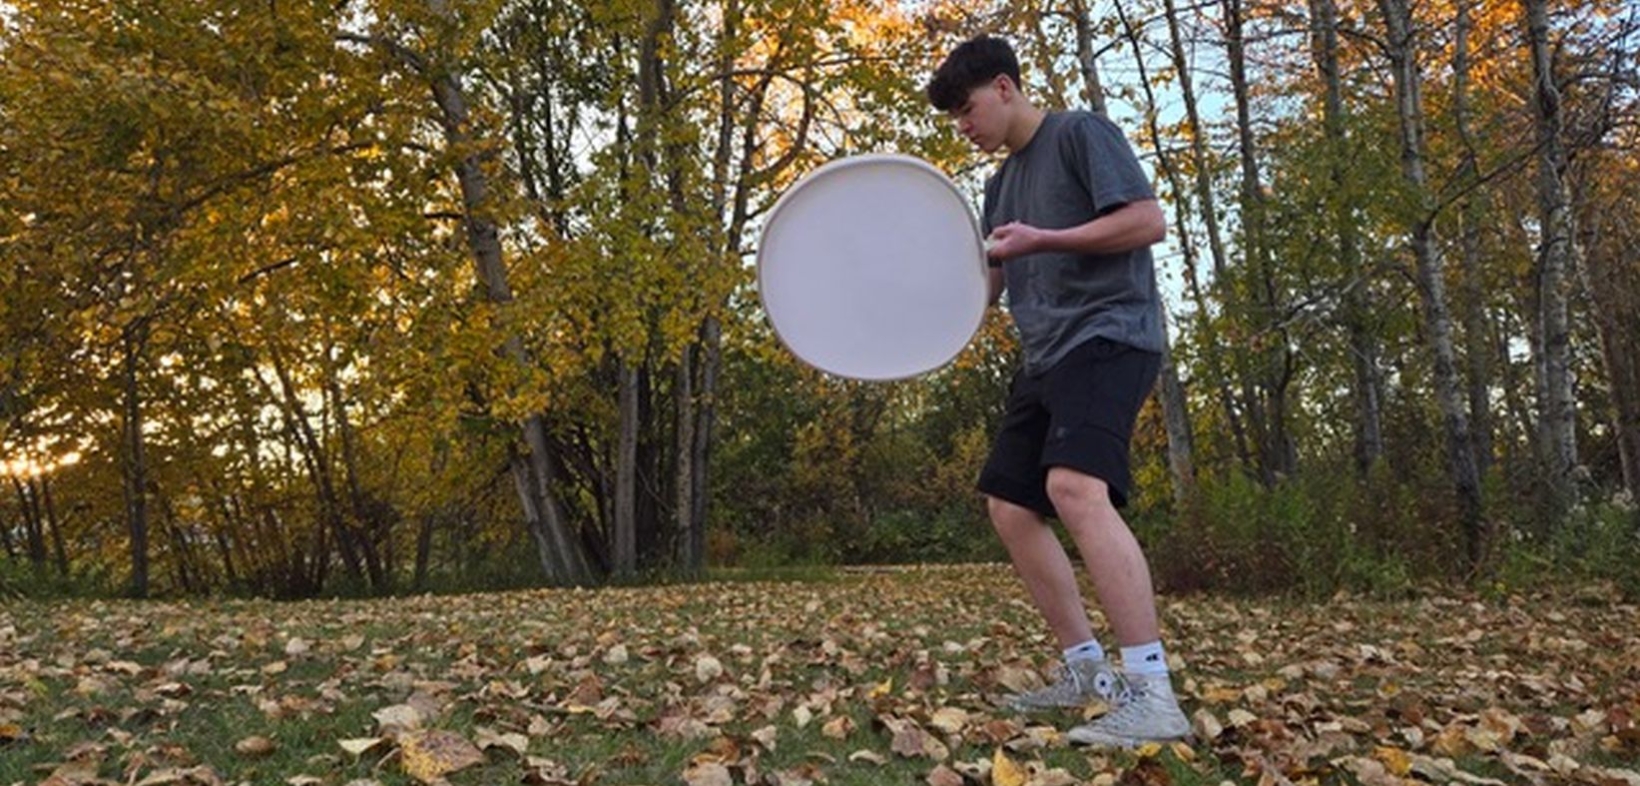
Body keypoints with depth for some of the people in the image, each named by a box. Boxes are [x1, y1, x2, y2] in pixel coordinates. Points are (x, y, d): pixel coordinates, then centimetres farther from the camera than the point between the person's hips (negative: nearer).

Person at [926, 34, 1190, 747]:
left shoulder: (1080, 133, -2)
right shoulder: (1001, 181, 21)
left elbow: (1149, 220, -12)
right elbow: (986, 284, 23)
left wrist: (1042, 240, -17)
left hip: (1108, 334, -9)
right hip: (1046, 354, 9)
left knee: (1073, 486, -29)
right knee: (1010, 506, 4)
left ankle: (1152, 693, -27)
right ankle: (1086, 671, 12)